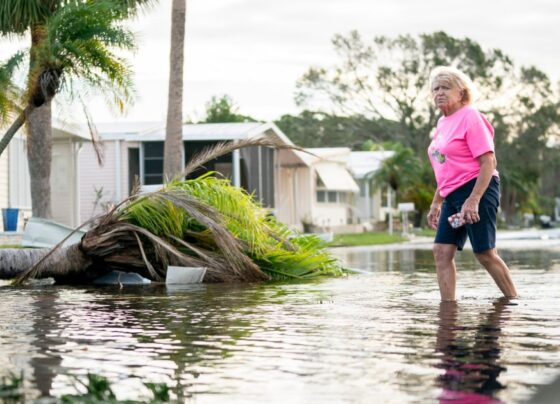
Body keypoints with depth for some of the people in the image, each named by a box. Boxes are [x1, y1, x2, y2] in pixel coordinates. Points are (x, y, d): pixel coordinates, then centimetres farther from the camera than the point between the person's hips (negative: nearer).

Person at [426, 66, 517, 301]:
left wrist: (473, 200, -24)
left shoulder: (469, 116, -9)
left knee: (485, 254, -5)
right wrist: (436, 203, 21)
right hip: (453, 195, 8)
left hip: (477, 190, -8)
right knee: (442, 251, -2)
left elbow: (488, 162, -16)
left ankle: (515, 302, 8)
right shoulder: (443, 122, 15)